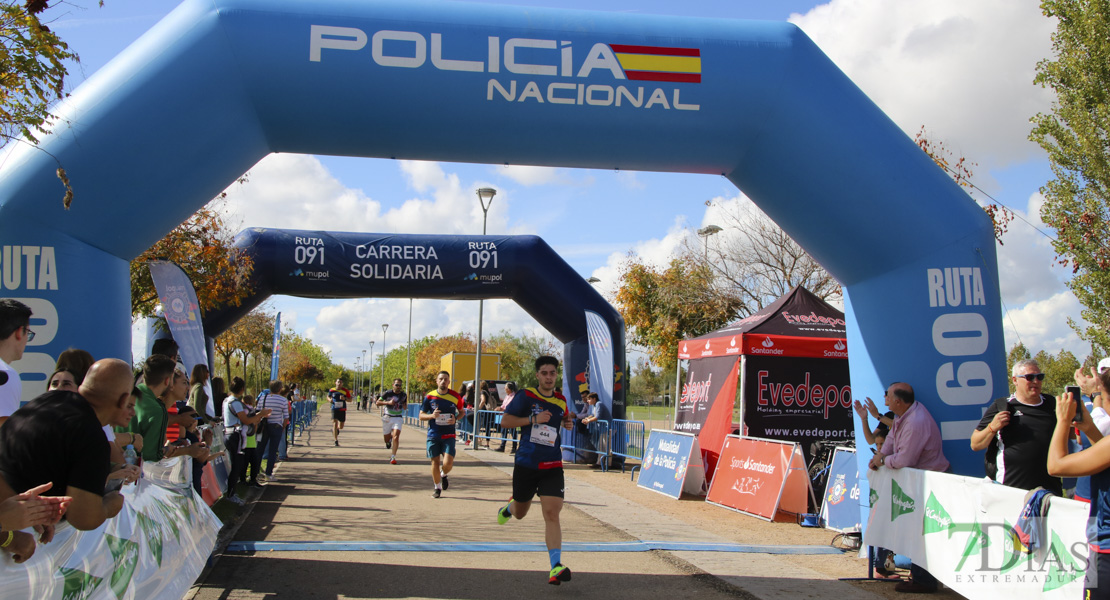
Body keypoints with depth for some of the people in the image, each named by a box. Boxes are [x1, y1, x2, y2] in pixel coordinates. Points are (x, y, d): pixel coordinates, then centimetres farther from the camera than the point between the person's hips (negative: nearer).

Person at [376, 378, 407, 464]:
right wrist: (388, 402, -19)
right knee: (386, 439, 9)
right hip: (388, 418, 0)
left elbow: (405, 408, 13)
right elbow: (377, 403, -6)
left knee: (396, 437, -19)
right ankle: (389, 439, 48)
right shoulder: (388, 394, -7)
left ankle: (393, 457, -14)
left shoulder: (404, 395, 1)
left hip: (398, 418, 0)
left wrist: (404, 403, -10)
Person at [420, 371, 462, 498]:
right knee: (435, 462, 5)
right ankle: (437, 487, 26)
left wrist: (455, 419, -7)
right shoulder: (429, 396, -2)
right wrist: (432, 416, -17)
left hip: (449, 435, 0)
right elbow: (421, 415, 3)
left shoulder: (455, 396, -1)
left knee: (448, 463, -12)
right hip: (433, 435, 1)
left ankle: (443, 475, 24)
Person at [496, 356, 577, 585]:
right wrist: (533, 420, -19)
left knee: (551, 513, -14)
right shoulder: (525, 396, -6)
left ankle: (555, 567, -17)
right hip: (525, 464, -1)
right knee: (519, 514, 15)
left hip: (552, 466, 1)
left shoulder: (561, 401, 7)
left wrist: (568, 423, 5)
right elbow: (505, 421, -10)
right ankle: (510, 506, 53)